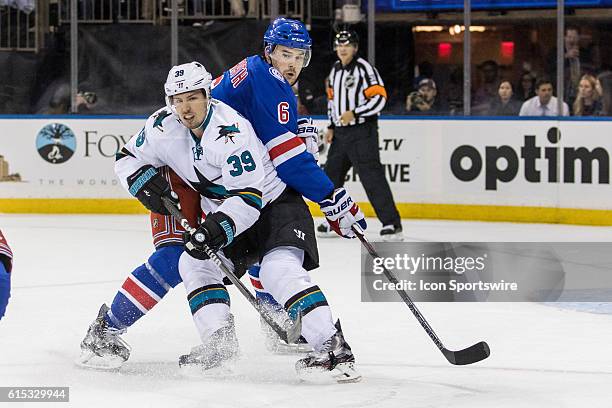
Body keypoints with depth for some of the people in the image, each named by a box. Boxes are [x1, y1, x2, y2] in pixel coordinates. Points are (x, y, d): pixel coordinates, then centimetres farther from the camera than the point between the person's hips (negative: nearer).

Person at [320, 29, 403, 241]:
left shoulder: (364, 69, -11)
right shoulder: (335, 70, 15)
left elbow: (379, 98, -17)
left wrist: (354, 113, -22)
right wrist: (331, 126, 18)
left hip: (362, 130, -8)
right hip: (341, 132, 8)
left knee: (372, 176, -14)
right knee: (331, 174, 11)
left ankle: (392, 223, -14)